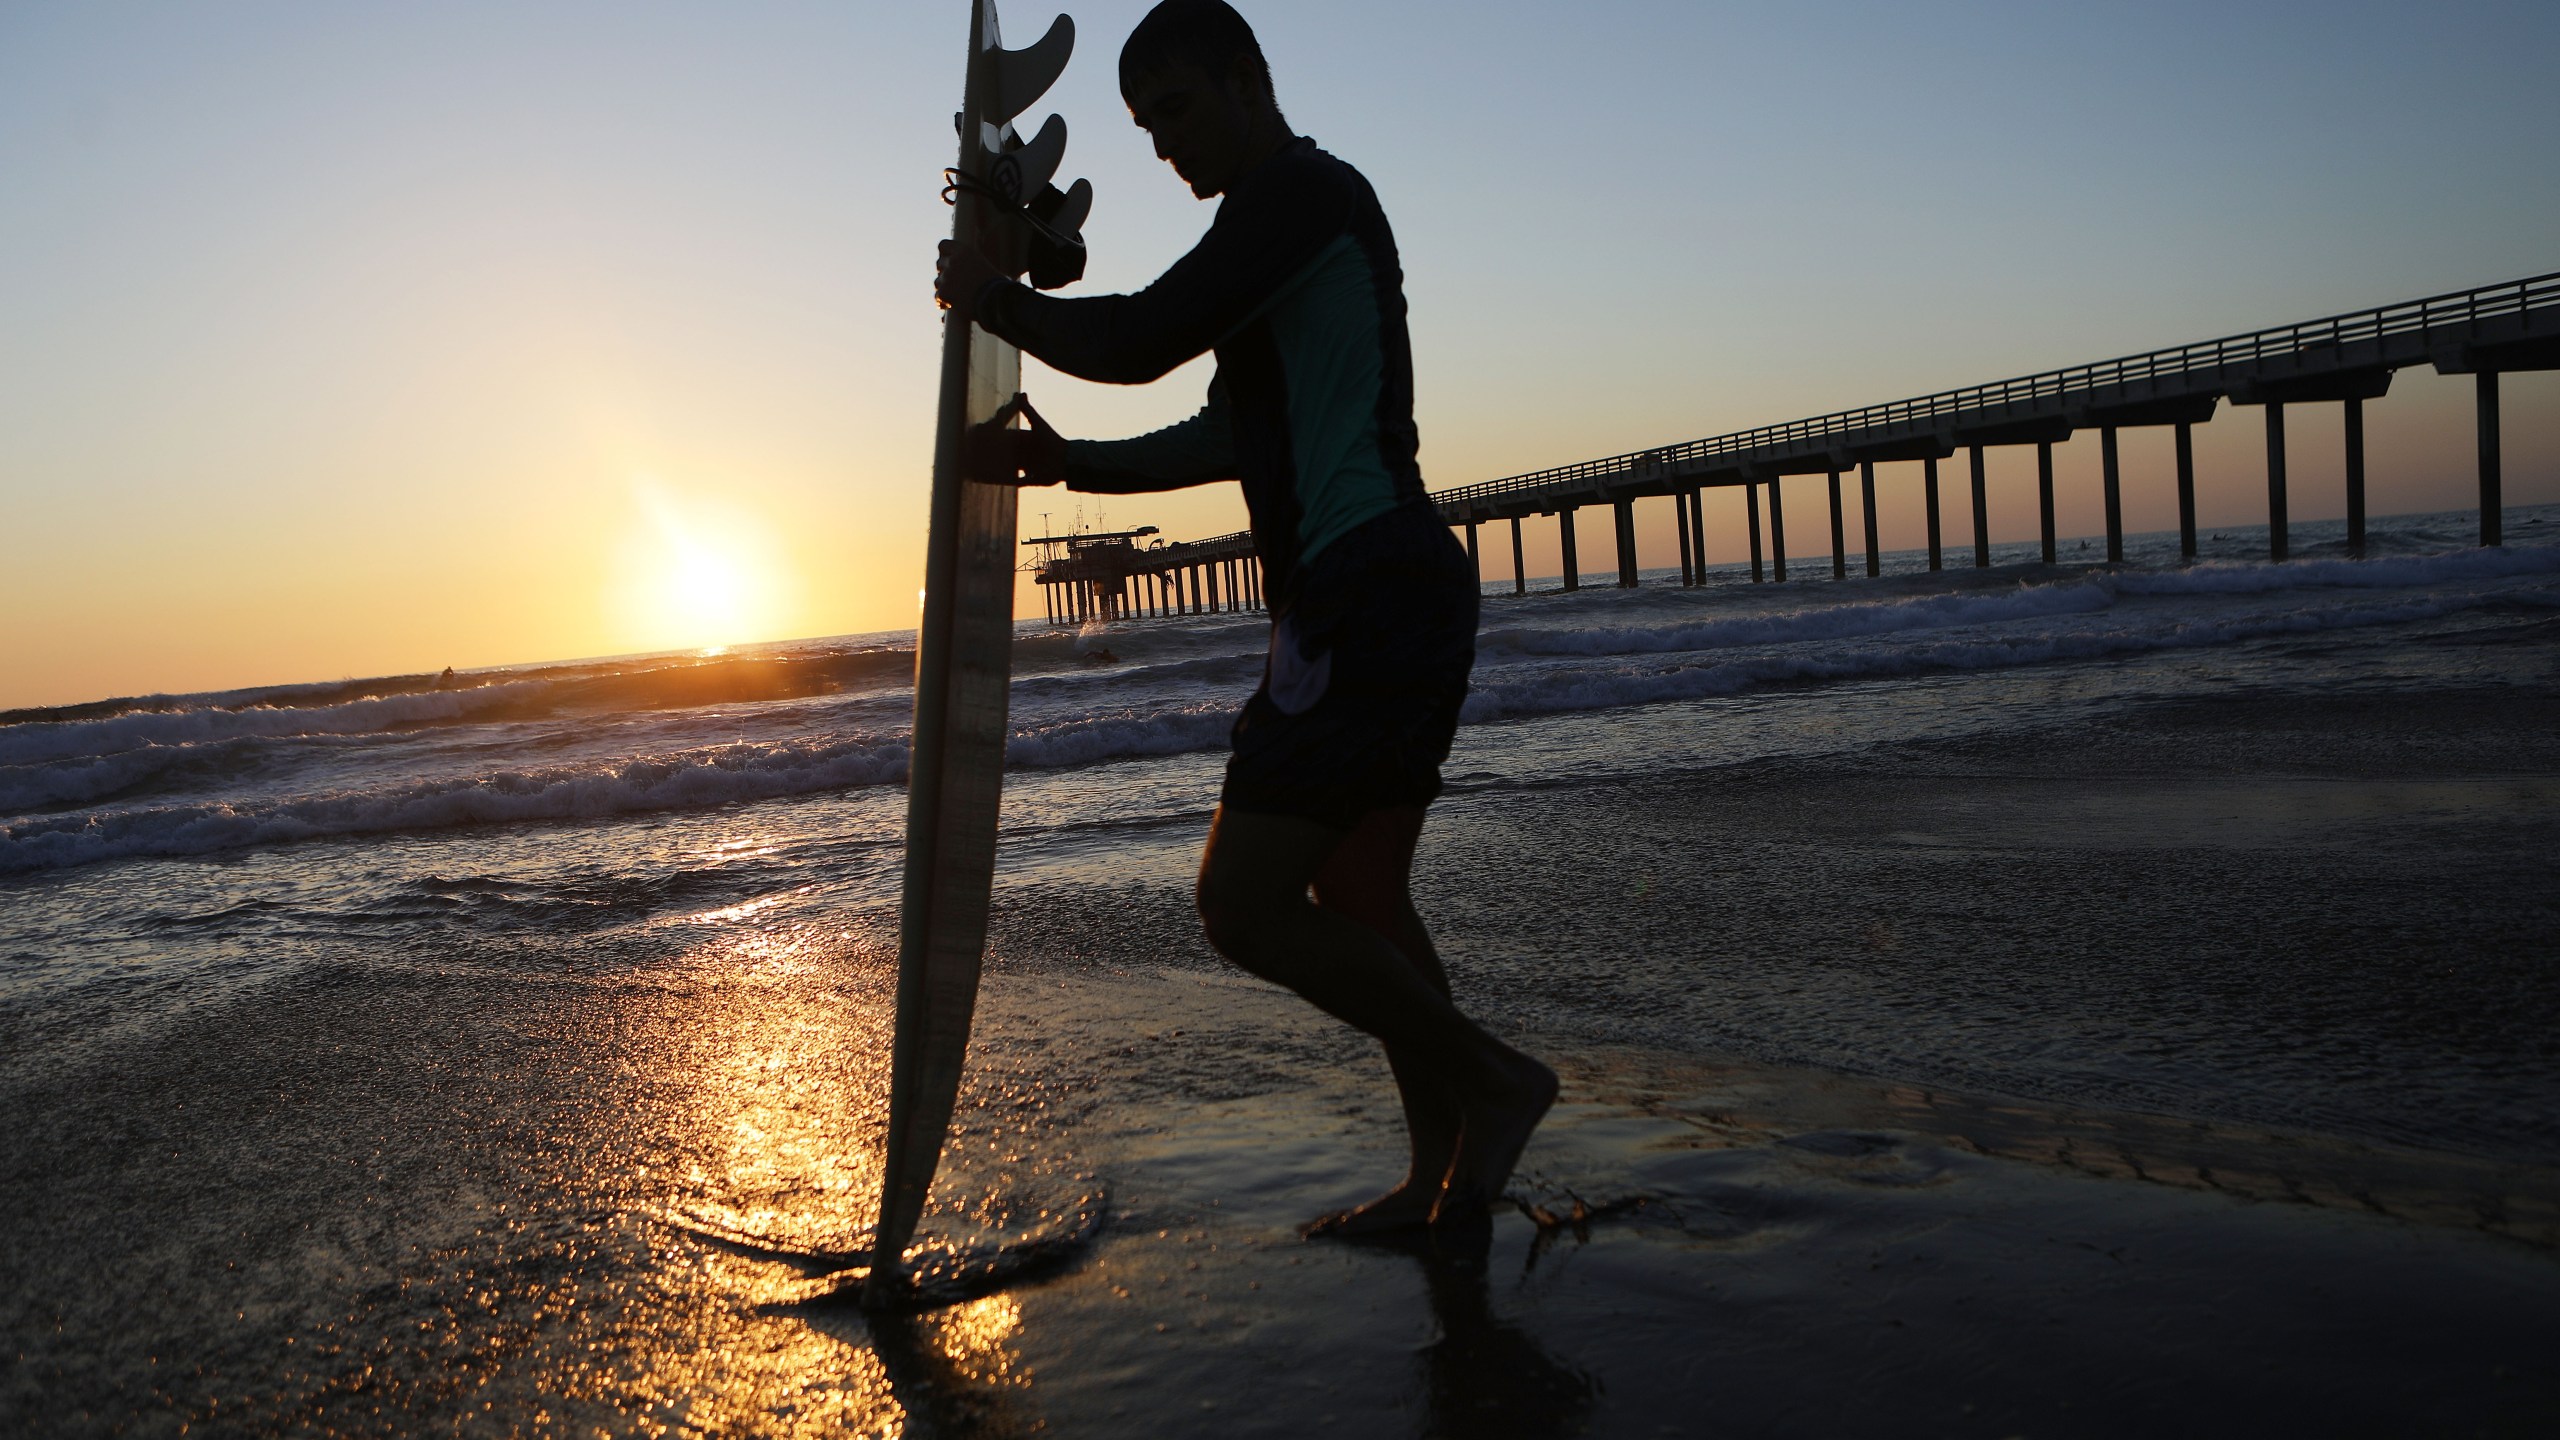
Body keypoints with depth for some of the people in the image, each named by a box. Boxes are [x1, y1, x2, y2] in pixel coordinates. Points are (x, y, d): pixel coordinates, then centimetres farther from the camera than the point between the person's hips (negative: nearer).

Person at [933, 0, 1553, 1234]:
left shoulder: (1300, 192, -7)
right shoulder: (1311, 219, 25)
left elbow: (1136, 343, -15)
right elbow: (1230, 439, 26)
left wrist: (992, 299, 3)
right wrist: (1062, 461, 18)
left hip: (1366, 597, -11)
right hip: (1407, 596, 11)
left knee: (1245, 903, -11)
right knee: (1358, 898, 13)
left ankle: (1490, 1079, -1)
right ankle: (1443, 1173, 20)